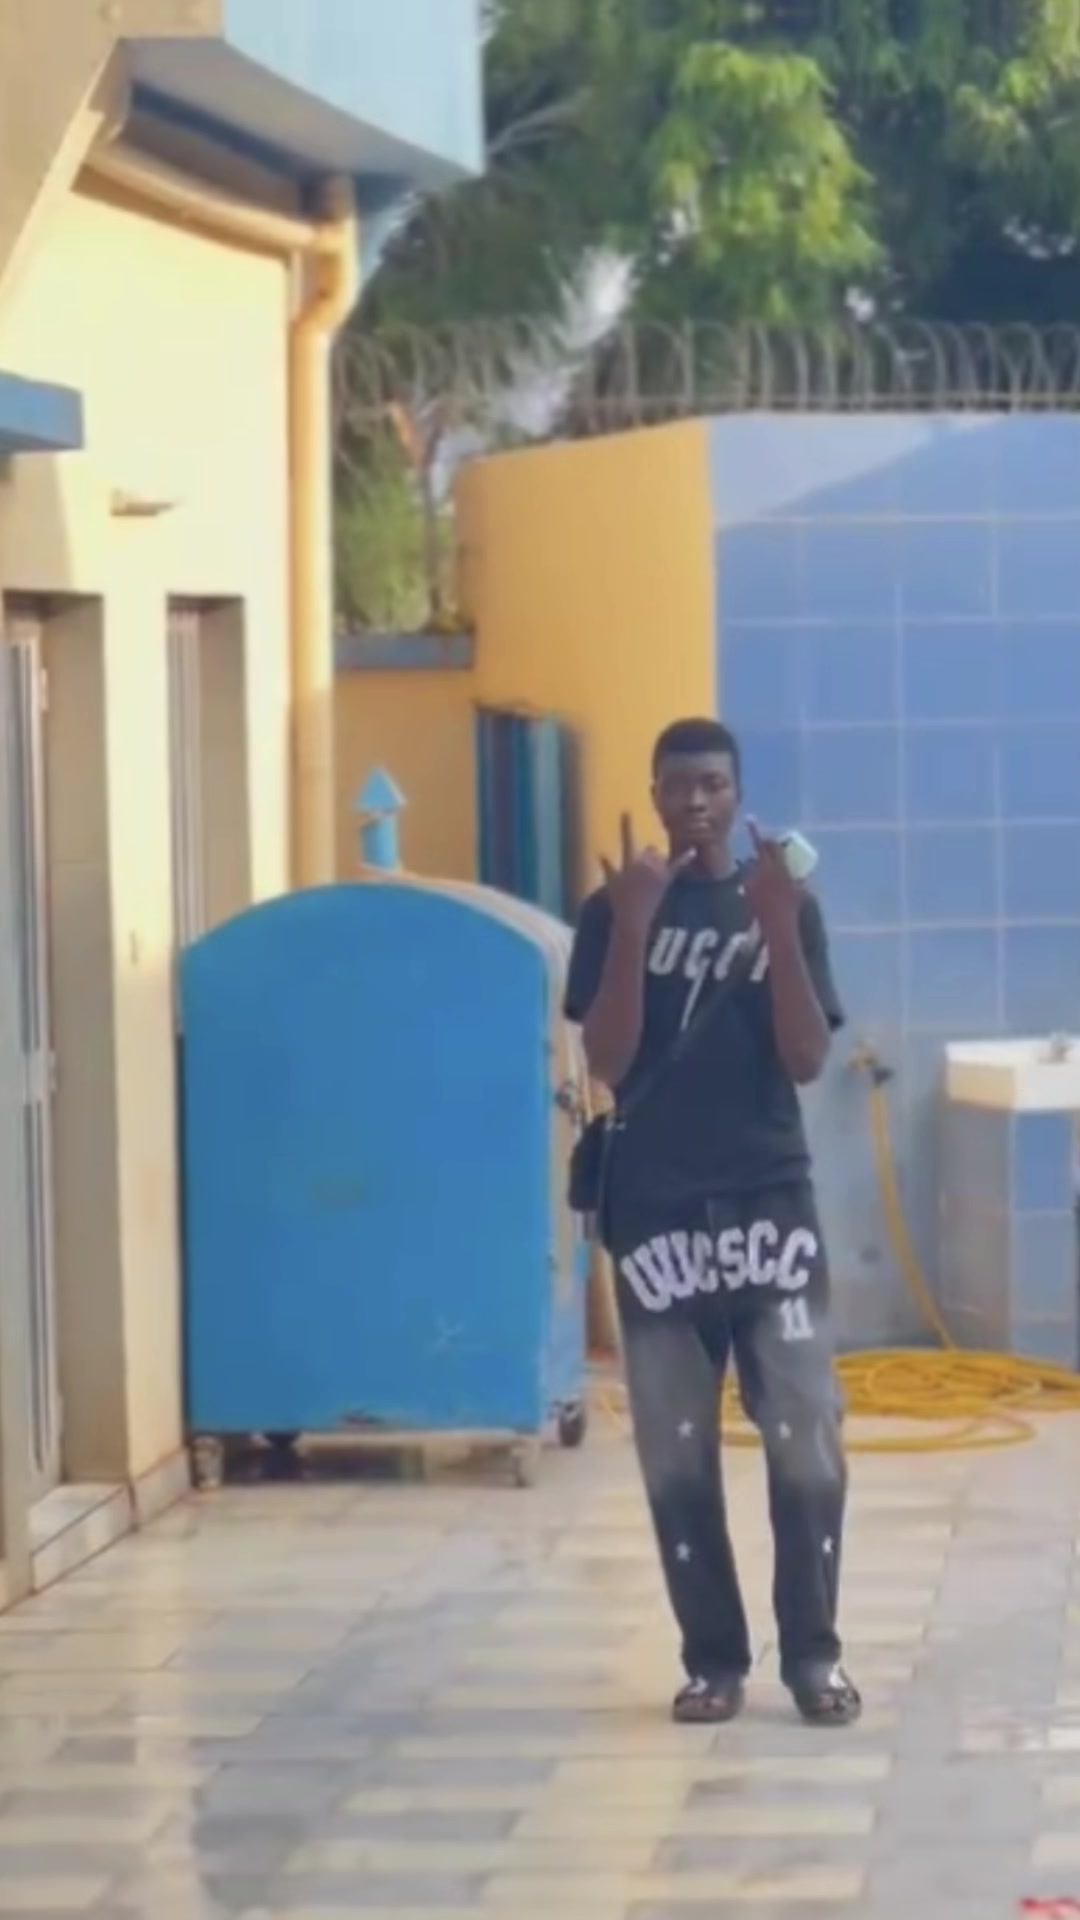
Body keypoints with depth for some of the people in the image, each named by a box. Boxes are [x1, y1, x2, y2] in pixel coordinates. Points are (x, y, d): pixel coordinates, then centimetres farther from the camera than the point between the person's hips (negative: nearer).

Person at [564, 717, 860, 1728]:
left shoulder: (783, 906, 4)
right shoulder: (612, 910, 2)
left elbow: (806, 1060, -4)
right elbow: (607, 1064, -8)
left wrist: (778, 927, -15)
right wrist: (635, 926, -16)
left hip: (770, 1200, 0)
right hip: (657, 1209, 0)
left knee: (806, 1443, -5)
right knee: (676, 1455, 2)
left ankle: (813, 1653, 3)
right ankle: (713, 1658, 10)